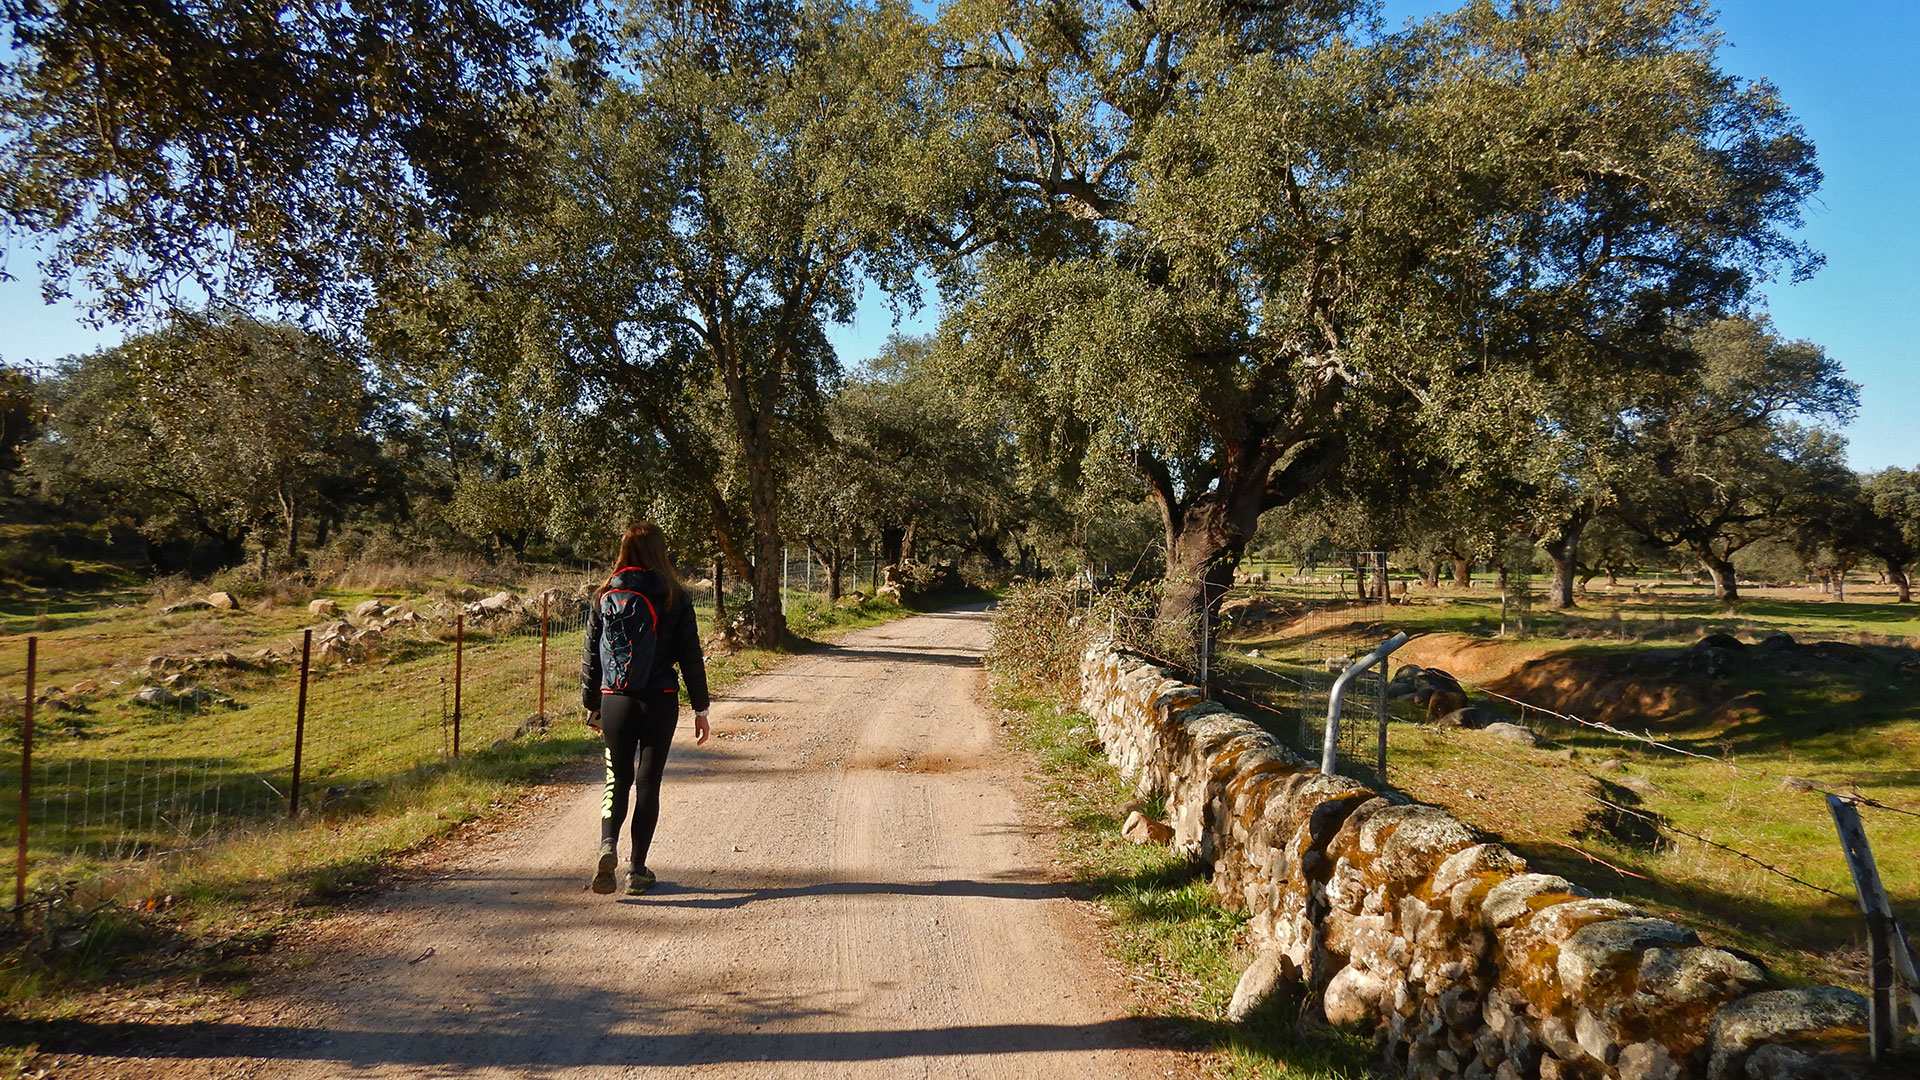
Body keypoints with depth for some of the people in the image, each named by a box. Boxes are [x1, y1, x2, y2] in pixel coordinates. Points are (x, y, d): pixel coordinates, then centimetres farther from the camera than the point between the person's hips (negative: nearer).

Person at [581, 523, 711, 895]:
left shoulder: (605, 596, 3)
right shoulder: (674, 597, -4)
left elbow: (590, 655, 7)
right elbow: (690, 656, -2)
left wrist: (591, 705, 18)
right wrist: (701, 708, 5)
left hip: (614, 702, 2)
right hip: (659, 703, -2)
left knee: (617, 779, 15)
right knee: (648, 783, 9)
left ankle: (608, 846, -10)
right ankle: (637, 870, 13)